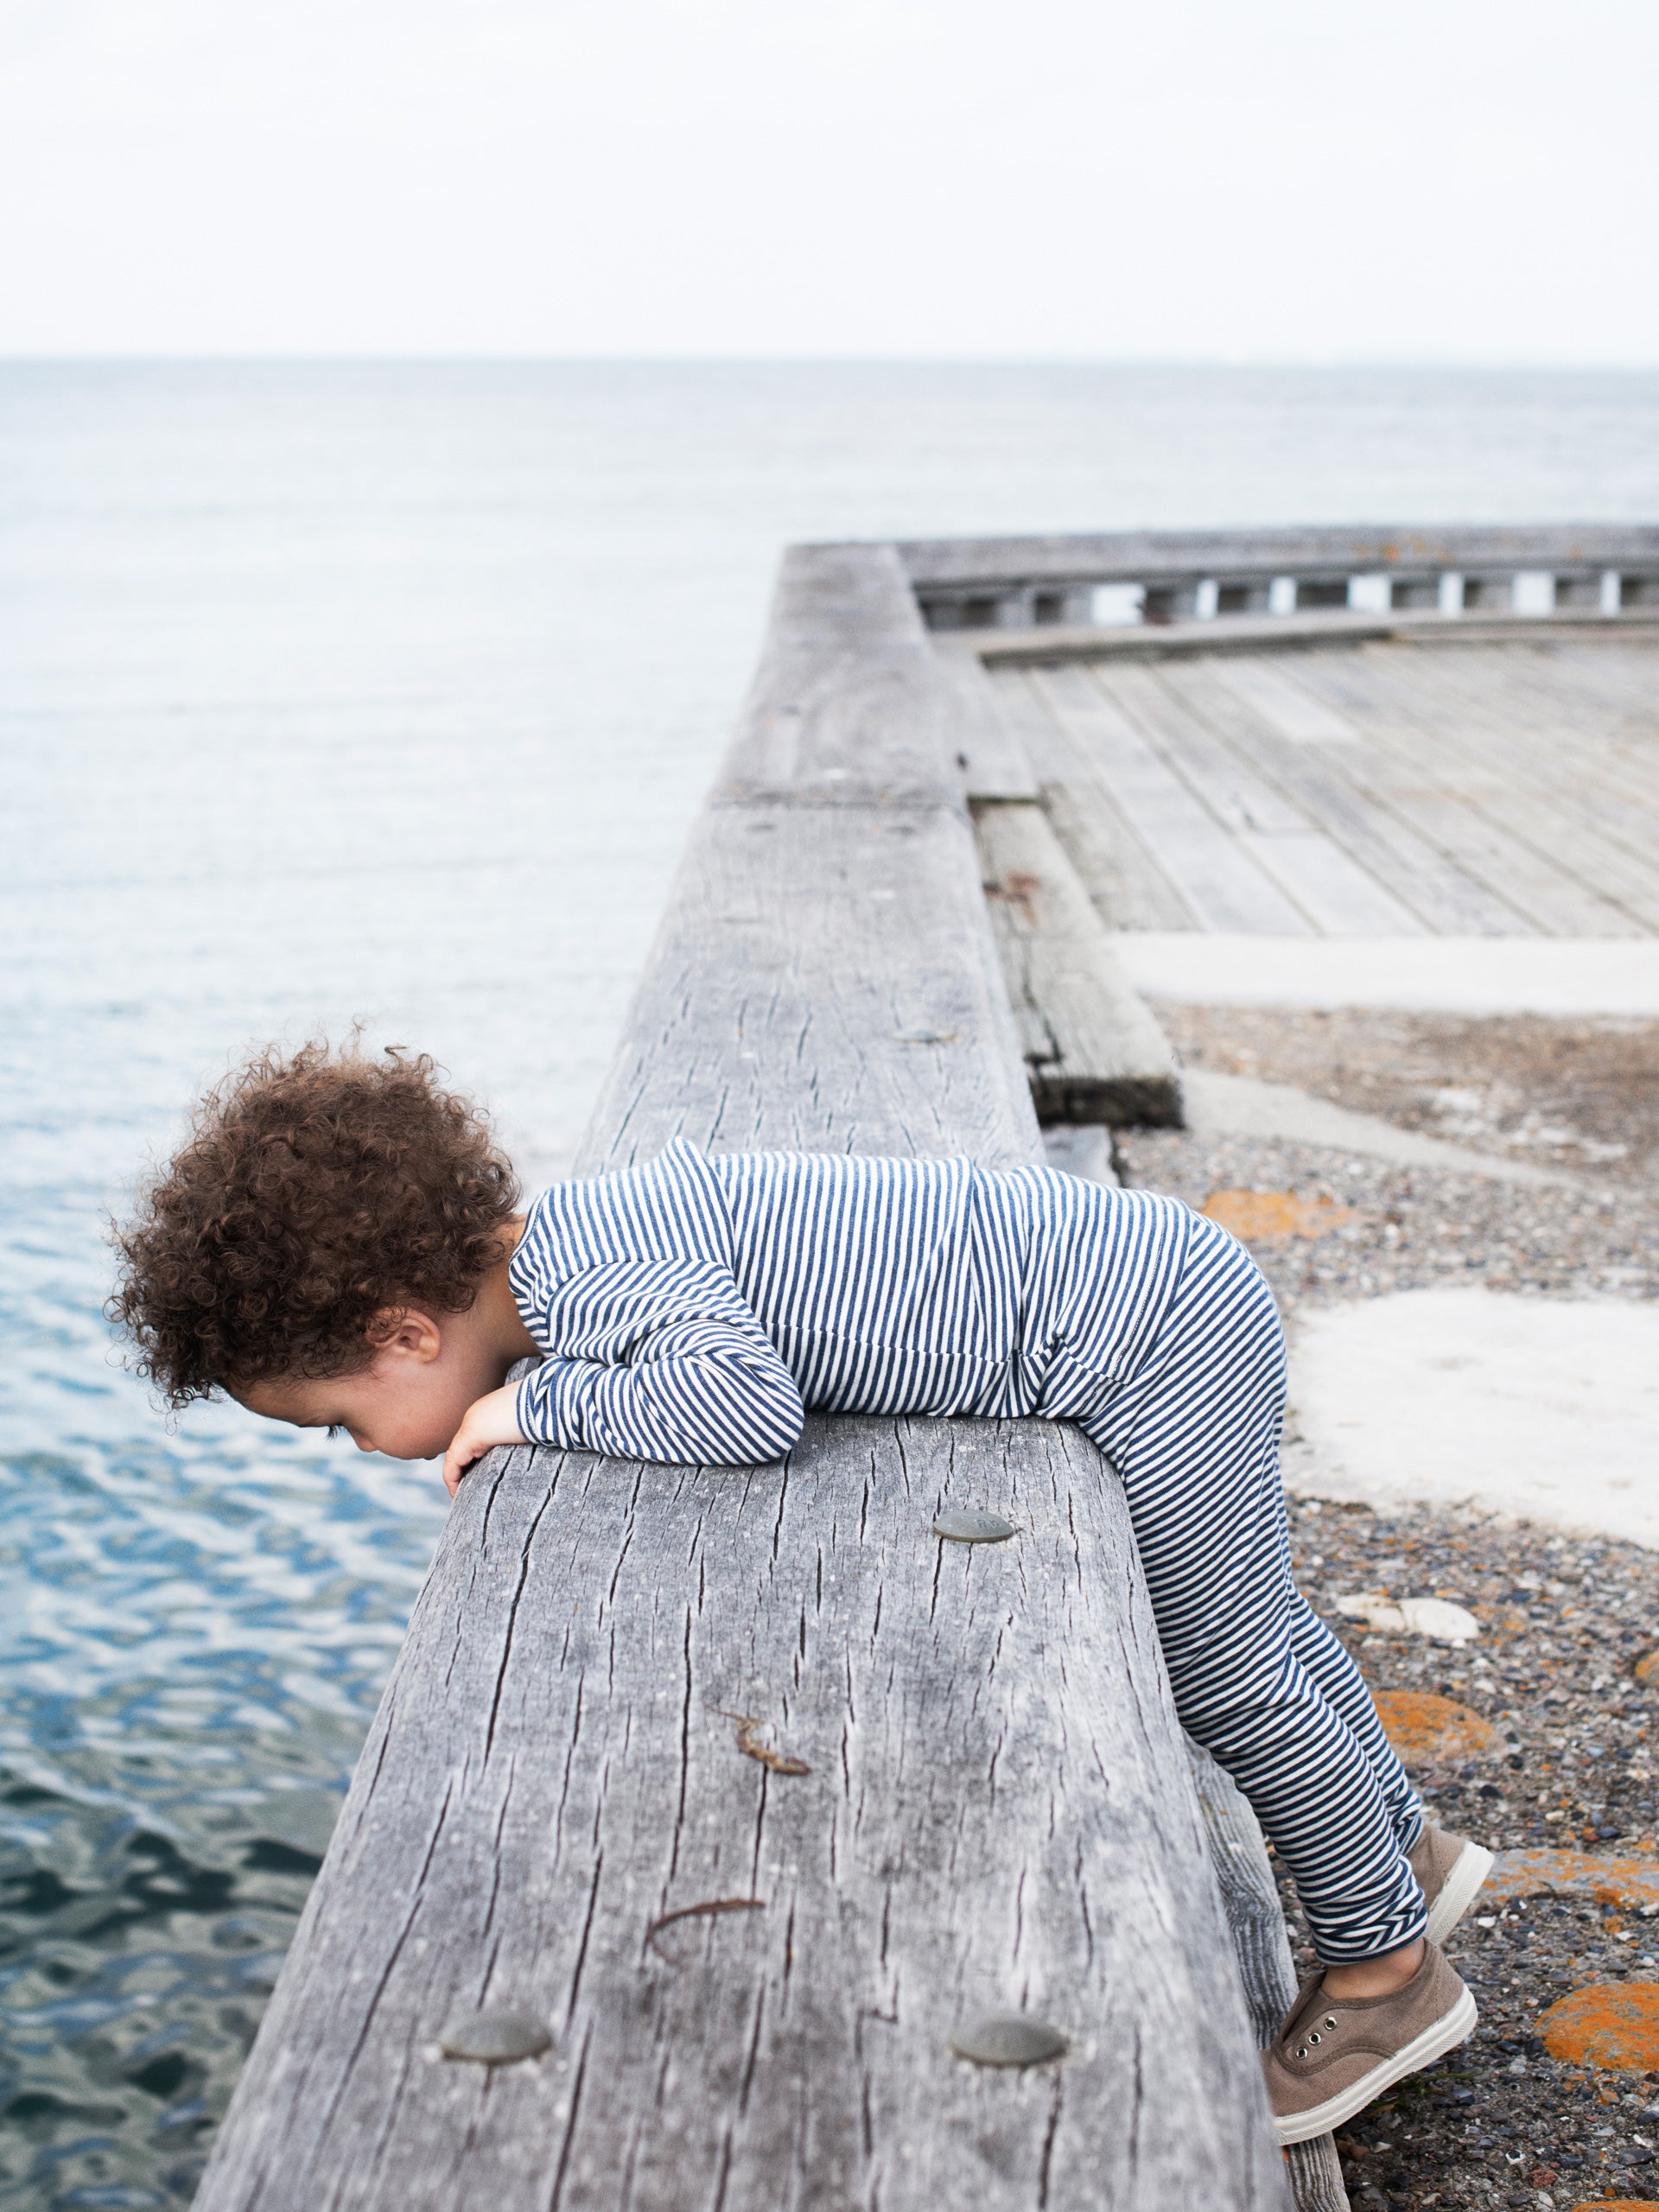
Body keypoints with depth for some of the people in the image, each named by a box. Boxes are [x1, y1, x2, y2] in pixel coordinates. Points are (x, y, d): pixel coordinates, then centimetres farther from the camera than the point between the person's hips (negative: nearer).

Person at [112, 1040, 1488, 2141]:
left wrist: (536, 1404, -25)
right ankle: (1404, 1847, 46)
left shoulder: (600, 1280, -25)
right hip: (1169, 1283, 10)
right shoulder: (589, 1230, 5)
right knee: (1253, 1632, 26)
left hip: (1154, 1336, -9)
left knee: (1227, 1675, 7)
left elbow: (750, 1402, -41)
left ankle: (1390, 1967, 27)